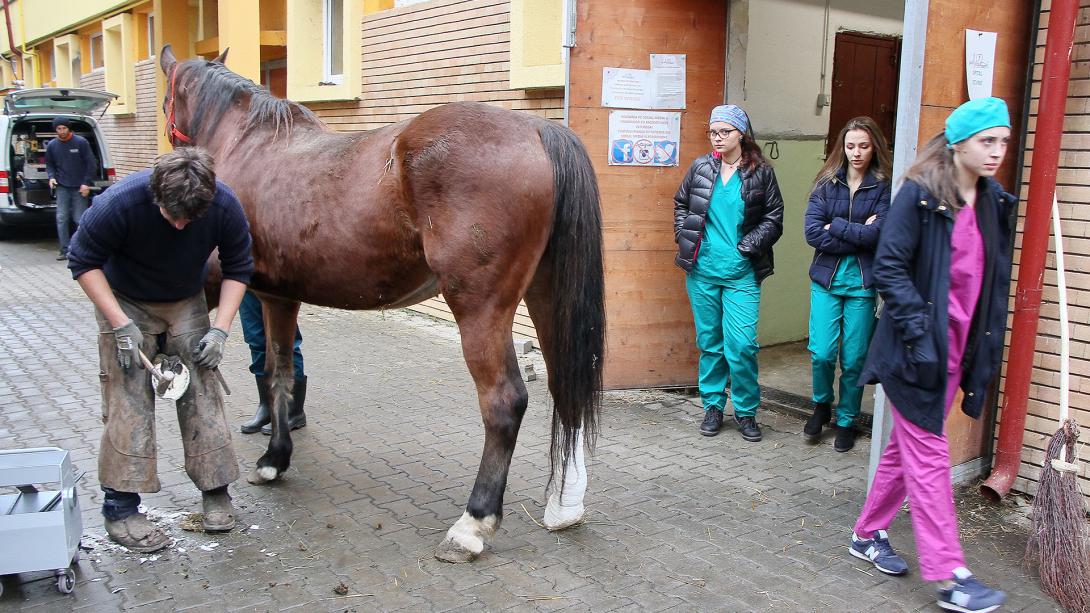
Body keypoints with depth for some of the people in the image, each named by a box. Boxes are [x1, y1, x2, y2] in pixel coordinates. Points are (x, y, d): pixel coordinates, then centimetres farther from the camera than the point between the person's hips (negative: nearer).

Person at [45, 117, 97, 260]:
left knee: (80, 219, -3)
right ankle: (65, 250, 5)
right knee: (62, 219, -1)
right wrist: (51, 176, -2)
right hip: (62, 187, 3)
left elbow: (91, 163, -2)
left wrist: (87, 183, -8)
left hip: (79, 188, -3)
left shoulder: (81, 142, -4)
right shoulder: (52, 145, 6)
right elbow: (49, 164, 19)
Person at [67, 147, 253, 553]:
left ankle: (215, 491, 15)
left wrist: (220, 329, -18)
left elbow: (238, 270, -9)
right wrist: (121, 324, -24)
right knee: (128, 400, -7)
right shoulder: (121, 201, -31)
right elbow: (84, 262, -17)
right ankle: (120, 508, 3)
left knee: (203, 393, 1)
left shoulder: (225, 206, -25)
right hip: (125, 303, -2)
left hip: (187, 305, 3)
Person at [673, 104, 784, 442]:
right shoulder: (701, 167, 5)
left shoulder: (761, 172, 0)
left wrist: (749, 245, -7)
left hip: (741, 274, -2)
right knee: (709, 342, 11)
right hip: (702, 271, 2)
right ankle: (713, 405, 25)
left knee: (742, 345, -6)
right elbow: (680, 205, 17)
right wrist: (685, 238, 5)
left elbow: (774, 218, 3)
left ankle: (746, 410, 12)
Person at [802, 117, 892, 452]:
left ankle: (846, 421, 24)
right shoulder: (827, 183, 4)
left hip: (862, 283, -1)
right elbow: (812, 232, -7)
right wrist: (857, 235, -11)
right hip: (826, 278, 1)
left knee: (854, 359, 4)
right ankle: (822, 405, 24)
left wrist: (835, 227, -8)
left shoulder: (884, 187, -1)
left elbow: (876, 234, -14)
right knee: (822, 353, -5)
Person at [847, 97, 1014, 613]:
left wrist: (988, 347, 11)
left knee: (908, 448, 15)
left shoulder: (994, 202, 9)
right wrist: (919, 330, -19)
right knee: (929, 456, -2)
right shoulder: (920, 194, -11)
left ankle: (868, 535, 31)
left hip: (959, 351, 7)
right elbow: (888, 268, -14)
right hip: (918, 351, -7)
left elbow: (996, 281, 15)